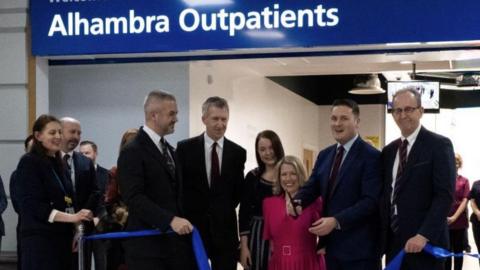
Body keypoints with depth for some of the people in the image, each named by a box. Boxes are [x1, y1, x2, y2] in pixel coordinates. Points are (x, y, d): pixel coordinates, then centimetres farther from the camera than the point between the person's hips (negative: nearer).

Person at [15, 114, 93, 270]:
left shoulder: (58, 163, 17)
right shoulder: (29, 162, -5)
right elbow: (32, 204, -15)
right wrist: (71, 217, -22)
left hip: (61, 236, 7)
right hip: (39, 238, -7)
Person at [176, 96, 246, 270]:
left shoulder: (238, 152, 5)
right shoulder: (185, 148, -1)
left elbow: (239, 190, 11)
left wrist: (225, 211, 3)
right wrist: (185, 216, -2)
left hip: (225, 229, 1)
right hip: (193, 226, -1)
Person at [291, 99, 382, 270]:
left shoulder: (371, 156, -9)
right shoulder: (324, 155, 15)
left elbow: (371, 200, -17)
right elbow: (312, 187, 9)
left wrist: (336, 221, -25)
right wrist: (297, 202, -14)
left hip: (359, 247, -7)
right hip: (330, 245, 7)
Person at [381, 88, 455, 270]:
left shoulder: (439, 145, -6)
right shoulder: (389, 151, 14)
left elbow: (445, 195, -14)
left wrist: (424, 235, -21)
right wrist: (383, 236, 6)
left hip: (425, 241, -6)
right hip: (393, 241, 6)